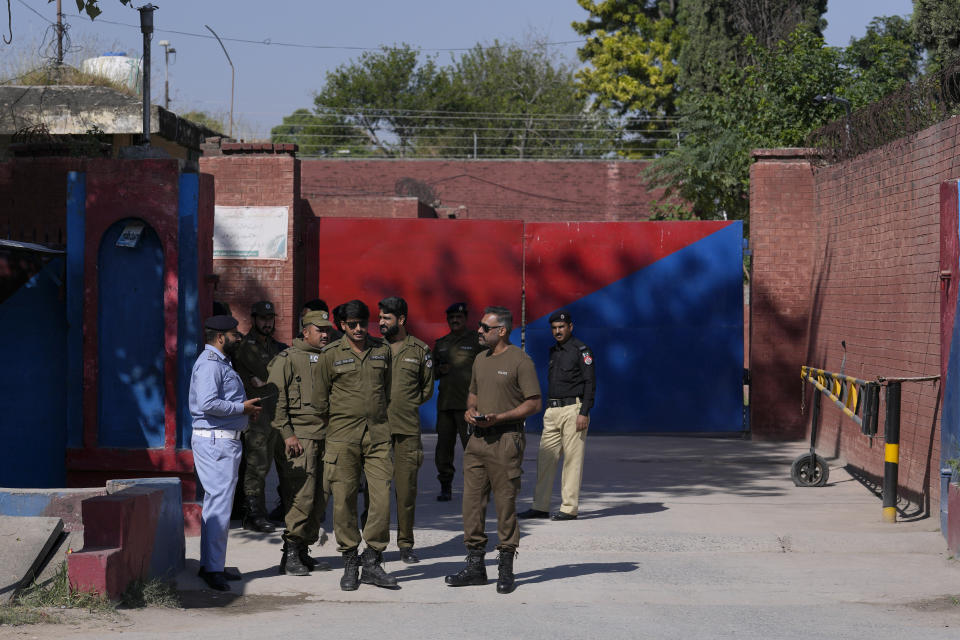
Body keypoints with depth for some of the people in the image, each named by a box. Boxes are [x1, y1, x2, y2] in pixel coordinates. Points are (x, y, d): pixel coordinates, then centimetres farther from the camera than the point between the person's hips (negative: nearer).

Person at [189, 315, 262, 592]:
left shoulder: (220, 362, 20)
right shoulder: (209, 364, -14)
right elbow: (208, 403, -25)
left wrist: (246, 409, 10)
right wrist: (242, 408, -15)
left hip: (224, 441, 11)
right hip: (215, 441, -11)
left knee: (217, 503, 13)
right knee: (219, 503, -12)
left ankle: (211, 564, 18)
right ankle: (212, 568, -12)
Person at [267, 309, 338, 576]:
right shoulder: (288, 359, -2)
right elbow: (275, 399, -6)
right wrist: (286, 433, -14)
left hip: (326, 437, 7)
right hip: (300, 436, -7)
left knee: (320, 498, 6)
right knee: (302, 496, -12)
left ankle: (303, 551, 15)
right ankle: (290, 555, -6)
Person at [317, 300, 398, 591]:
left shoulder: (382, 351, 10)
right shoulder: (331, 354, 1)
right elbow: (321, 396, 8)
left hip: (377, 435, 2)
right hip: (342, 436, -2)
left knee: (382, 497, -5)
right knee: (344, 500, -1)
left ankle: (372, 563, 4)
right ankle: (350, 563, 10)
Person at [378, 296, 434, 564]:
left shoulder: (420, 350, 6)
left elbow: (427, 387, 15)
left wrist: (408, 404, 5)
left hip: (408, 428, -1)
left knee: (406, 487, 0)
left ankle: (406, 544, 9)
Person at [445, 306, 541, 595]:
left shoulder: (519, 360, -6)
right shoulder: (480, 359, 17)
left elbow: (534, 403, -8)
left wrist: (499, 417, -16)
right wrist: (470, 410, 6)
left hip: (505, 439, -7)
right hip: (478, 438, 7)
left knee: (506, 503, -3)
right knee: (472, 502, 4)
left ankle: (506, 568, 4)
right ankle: (475, 565, 11)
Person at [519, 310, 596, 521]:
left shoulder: (581, 350, -5)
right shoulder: (554, 351, 17)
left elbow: (590, 383, -10)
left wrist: (584, 413, -17)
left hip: (573, 409, -8)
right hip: (552, 410, 8)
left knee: (572, 458, -5)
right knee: (545, 457, 5)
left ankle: (569, 508, -3)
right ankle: (540, 506, 9)